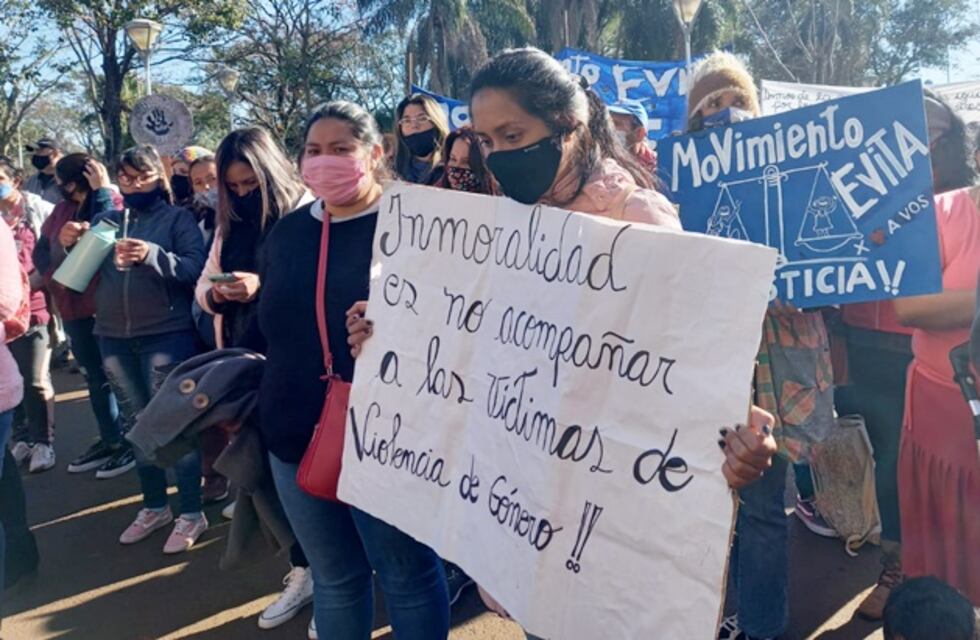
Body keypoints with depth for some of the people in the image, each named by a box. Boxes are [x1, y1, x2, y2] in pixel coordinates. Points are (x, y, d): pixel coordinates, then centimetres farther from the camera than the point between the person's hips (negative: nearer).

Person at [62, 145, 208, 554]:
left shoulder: (177, 218, 0)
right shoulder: (105, 220, 12)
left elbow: (196, 268, -13)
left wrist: (152, 255, -29)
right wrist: (69, 245, -8)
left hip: (166, 334, -5)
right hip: (114, 337, 5)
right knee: (137, 424, 13)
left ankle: (191, 513, 9)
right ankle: (154, 507, 27)